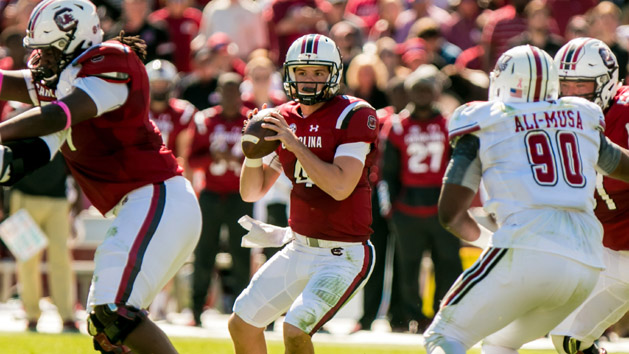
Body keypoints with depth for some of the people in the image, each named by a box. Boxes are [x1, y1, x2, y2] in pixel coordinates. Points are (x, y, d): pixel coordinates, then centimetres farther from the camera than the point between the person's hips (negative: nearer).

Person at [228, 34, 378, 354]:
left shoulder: (354, 116, -14)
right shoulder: (284, 120, 6)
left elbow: (340, 187, -26)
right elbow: (251, 192, 10)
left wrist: (294, 144, -22)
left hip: (343, 255, -7)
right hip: (299, 249, 8)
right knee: (242, 324, 9)